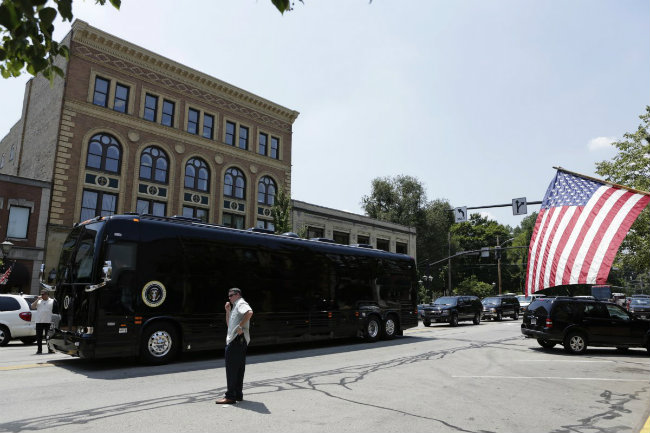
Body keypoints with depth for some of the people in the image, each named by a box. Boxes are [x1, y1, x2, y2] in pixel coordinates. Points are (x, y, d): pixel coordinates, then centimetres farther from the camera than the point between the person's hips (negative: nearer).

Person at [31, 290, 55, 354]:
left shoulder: (52, 301, 6)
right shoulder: (39, 301, 16)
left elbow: (55, 311, 3)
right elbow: (32, 306, 3)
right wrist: (37, 299, -2)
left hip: (48, 321, -3)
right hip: (39, 321, 3)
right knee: (39, 336, 4)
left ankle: (50, 349, 5)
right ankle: (39, 350, 12)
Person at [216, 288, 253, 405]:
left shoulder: (241, 304, -7)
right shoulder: (235, 306, 25)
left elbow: (249, 312, -29)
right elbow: (228, 324, 24)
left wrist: (240, 326, -27)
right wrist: (228, 311, 14)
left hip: (237, 339, -11)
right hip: (234, 340, 11)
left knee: (231, 368, -8)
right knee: (239, 368, 13)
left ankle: (230, 396, -6)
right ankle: (238, 395, 19)